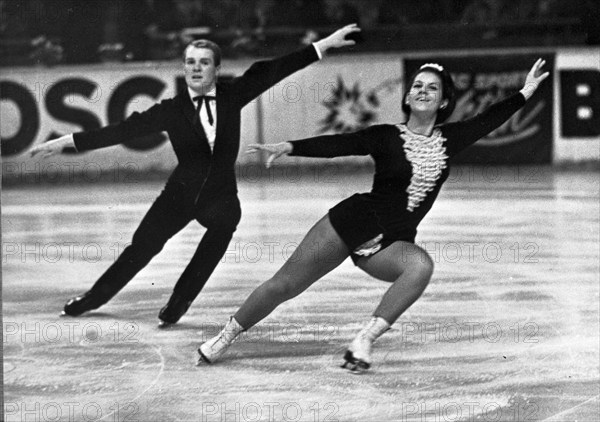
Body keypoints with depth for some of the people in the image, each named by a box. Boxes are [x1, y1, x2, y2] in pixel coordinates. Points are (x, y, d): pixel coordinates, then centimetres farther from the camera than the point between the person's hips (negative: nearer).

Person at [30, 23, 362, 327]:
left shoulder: (232, 95, -4)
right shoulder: (172, 110, -7)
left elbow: (272, 70, -7)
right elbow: (124, 131, -7)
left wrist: (325, 44, -8)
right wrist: (68, 142, -11)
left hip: (221, 193, 0)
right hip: (182, 192, 0)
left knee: (224, 222, -32)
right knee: (142, 246, 3)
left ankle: (178, 303, -20)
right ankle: (94, 297, 29)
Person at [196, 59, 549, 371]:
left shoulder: (448, 140, 7)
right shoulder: (387, 137, -4)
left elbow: (488, 120, 14)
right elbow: (337, 144, -13)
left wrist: (526, 92, 14)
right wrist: (289, 147, -25)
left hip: (393, 243, 2)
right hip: (351, 223, -2)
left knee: (421, 266, -32)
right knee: (284, 285, -2)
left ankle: (365, 341, -28)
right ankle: (226, 336, 20)